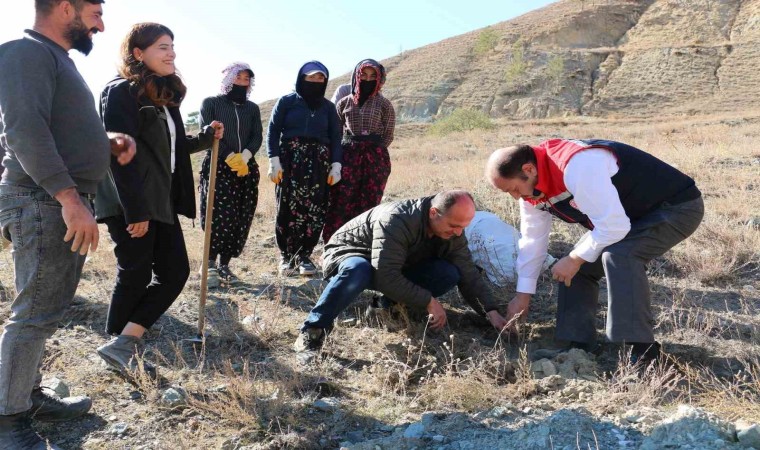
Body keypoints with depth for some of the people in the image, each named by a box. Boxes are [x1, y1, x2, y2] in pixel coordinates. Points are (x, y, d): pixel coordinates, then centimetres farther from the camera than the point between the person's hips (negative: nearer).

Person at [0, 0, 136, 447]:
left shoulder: (57, 58, 21)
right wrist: (69, 197, -29)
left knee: (45, 310, 17)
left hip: (66, 203, 10)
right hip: (44, 202, -10)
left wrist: (108, 141, 9)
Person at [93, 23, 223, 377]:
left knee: (175, 271, 3)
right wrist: (134, 211, -23)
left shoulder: (163, 94, 17)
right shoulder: (121, 91, -10)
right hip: (130, 204, -9)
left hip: (161, 202, 9)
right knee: (135, 277, 0)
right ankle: (120, 348, 17)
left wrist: (206, 137, 9)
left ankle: (122, 345, 7)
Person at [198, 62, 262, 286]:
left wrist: (244, 157, -14)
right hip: (218, 166, -4)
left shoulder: (253, 108, 16)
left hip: (247, 169, 4)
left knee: (241, 219, -1)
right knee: (221, 217, -15)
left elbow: (257, 137, 5)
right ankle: (210, 264, -2)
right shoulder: (211, 103, 5)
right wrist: (230, 158, -14)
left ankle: (224, 265, 8)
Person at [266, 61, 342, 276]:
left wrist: (336, 165, 0)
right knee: (288, 208, -4)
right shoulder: (286, 101, 6)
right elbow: (273, 131, 2)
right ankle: (286, 255, 7)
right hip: (290, 160, -2)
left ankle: (305, 255, 5)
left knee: (315, 210, -4)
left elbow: (335, 137, 11)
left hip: (318, 162, 2)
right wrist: (274, 160, -9)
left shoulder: (328, 107, 14)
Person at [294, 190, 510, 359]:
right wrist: (428, 301, -35)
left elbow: (469, 275, -9)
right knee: (358, 270, -44)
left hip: (397, 269, 6)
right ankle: (313, 330, -27)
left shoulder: (452, 232, -13)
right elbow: (386, 276, -40)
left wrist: (491, 312, -20)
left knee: (449, 274, -18)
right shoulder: (396, 220, -36)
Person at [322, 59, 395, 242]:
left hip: (375, 160, -1)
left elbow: (388, 136, 6)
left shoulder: (384, 104, 4)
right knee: (341, 202, -6)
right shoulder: (344, 102, 9)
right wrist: (340, 154, 6)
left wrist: (373, 151, -1)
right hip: (347, 157, 1)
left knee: (368, 203, 0)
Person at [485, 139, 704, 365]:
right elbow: (533, 239, 4)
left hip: (677, 206, -9)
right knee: (580, 267, 2)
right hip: (635, 214, 9)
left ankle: (643, 348, -21)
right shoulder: (533, 186, -6)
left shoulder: (577, 166, -36)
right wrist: (523, 294, 7)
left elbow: (614, 226, -35)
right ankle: (580, 345, 9)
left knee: (618, 255, -32)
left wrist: (575, 258, -20)